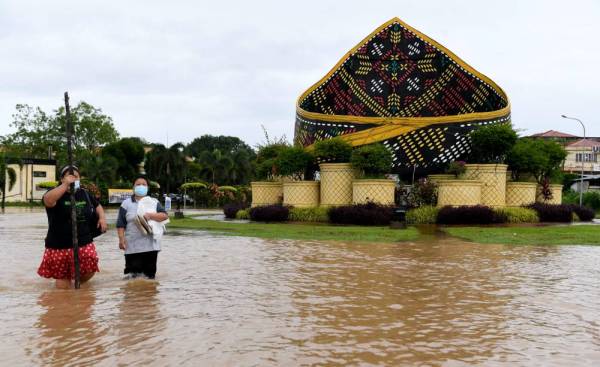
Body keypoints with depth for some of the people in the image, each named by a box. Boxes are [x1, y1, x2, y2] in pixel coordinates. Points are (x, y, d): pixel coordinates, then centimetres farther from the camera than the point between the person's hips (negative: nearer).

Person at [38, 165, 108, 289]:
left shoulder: (85, 194, 11)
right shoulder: (57, 193, -7)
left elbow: (97, 205, 27)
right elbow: (48, 200, -31)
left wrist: (102, 217, 6)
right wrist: (65, 185, -35)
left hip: (84, 243, 4)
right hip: (59, 245, -3)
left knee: (89, 270, -1)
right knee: (62, 277, 7)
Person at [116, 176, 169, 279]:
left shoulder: (154, 202, 11)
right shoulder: (126, 203, 7)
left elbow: (164, 216, -2)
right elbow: (121, 224, 2)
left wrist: (150, 215, -17)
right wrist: (121, 239, -9)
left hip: (151, 244, 2)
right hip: (132, 246, -2)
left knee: (150, 274, 7)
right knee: (133, 272, -4)